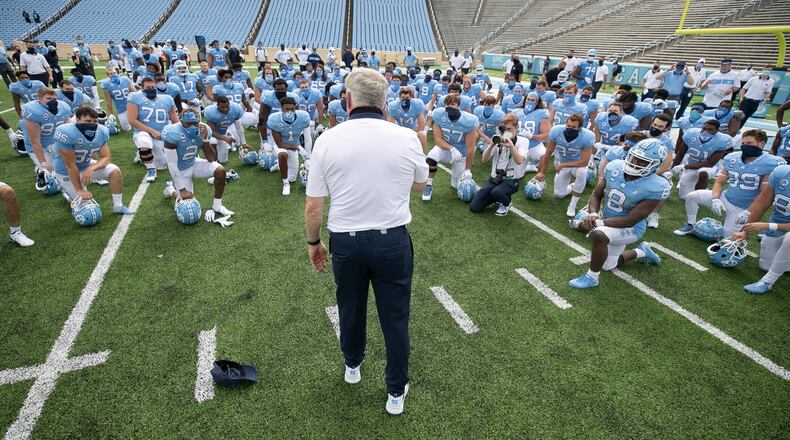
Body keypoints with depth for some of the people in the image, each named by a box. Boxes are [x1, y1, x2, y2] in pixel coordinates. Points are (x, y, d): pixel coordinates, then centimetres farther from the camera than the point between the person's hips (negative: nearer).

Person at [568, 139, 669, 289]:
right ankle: (642, 251, 45)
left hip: (629, 228, -6)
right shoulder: (615, 168, -15)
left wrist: (597, 223, -35)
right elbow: (596, 195, -7)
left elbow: (630, 220, -28)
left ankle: (592, 277, -15)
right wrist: (593, 214, -28)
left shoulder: (656, 187, -28)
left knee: (599, 234, -38)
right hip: (608, 221, 6)